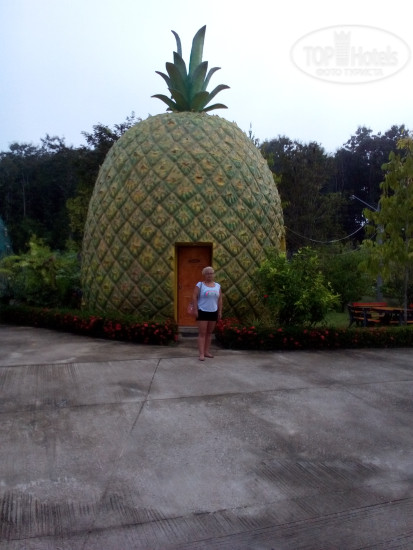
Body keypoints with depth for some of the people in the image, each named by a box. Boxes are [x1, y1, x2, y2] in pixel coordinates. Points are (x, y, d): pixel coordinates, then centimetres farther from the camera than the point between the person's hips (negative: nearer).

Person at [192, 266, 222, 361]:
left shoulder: (217, 286, 10)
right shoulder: (199, 285, -2)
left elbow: (220, 299, 13)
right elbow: (194, 298, -5)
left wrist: (220, 311, 8)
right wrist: (195, 310, -12)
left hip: (213, 312, 4)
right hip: (202, 312, -4)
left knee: (209, 333, 10)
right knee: (202, 333, -5)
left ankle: (206, 351, 20)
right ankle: (201, 354, -5)